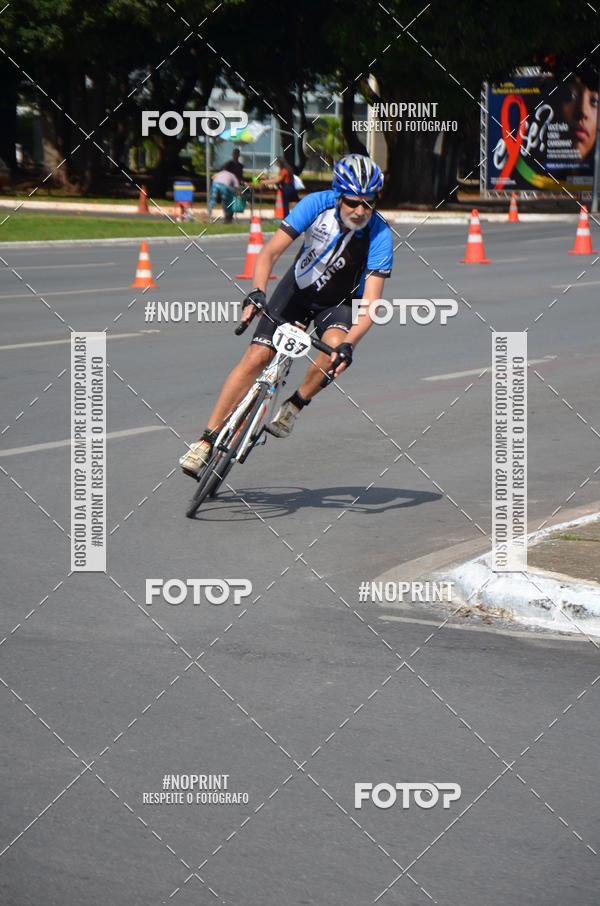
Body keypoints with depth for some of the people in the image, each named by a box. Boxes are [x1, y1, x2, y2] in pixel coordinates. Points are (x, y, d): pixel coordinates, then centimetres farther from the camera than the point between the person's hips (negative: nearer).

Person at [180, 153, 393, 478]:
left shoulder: (380, 235, -28)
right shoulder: (317, 204, -24)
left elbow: (370, 303, -33)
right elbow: (270, 252, -26)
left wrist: (348, 345, -48)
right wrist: (257, 293, -44)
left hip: (338, 303, -1)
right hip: (298, 289, 1)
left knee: (334, 345, -34)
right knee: (256, 357, -13)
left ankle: (295, 404, -7)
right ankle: (207, 441, -7)